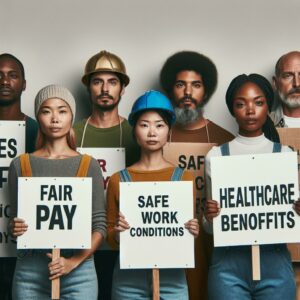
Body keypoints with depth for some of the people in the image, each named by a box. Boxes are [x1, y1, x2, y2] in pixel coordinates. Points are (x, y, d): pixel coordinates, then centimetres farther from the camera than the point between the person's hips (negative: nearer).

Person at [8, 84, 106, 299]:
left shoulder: (89, 165, 2)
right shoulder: (20, 165, 5)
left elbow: (100, 225, 0)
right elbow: (15, 220, 10)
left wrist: (74, 262, -12)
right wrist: (16, 230, -11)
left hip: (79, 271, -1)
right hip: (29, 272, 1)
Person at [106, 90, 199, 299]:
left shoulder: (185, 177, 3)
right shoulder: (118, 180, 3)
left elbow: (190, 228, 10)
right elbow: (110, 236, 7)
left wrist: (193, 232, -11)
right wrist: (117, 233, -13)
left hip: (171, 274, 0)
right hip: (128, 275, 0)